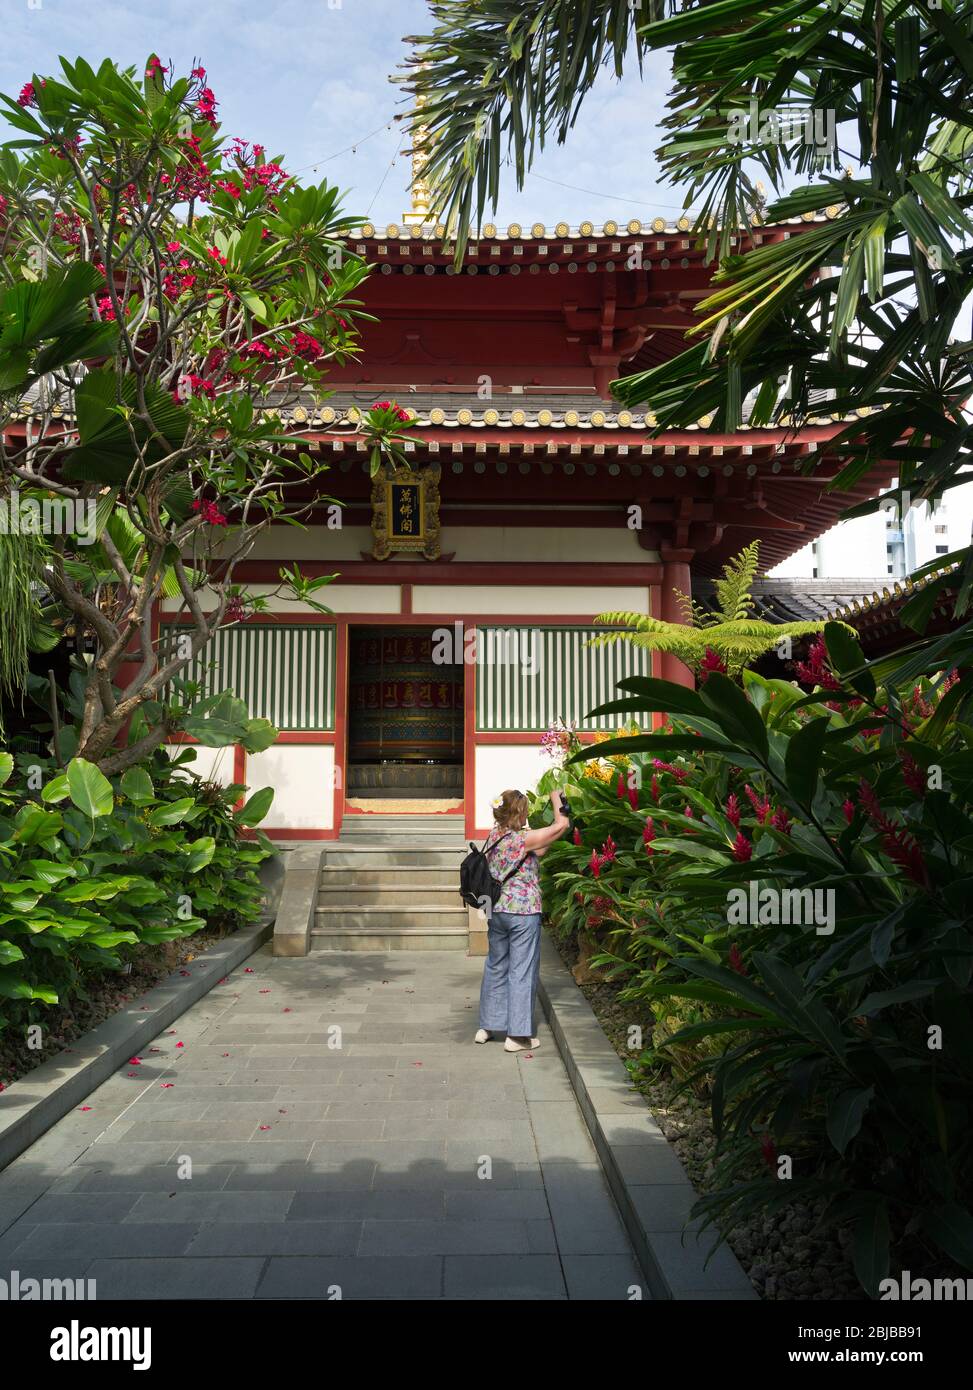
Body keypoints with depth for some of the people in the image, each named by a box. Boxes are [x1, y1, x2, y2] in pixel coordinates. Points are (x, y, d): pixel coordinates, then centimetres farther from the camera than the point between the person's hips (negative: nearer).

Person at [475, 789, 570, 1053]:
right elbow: (562, 825, -13)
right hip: (523, 913, -7)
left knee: (495, 968, 18)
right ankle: (517, 1035, 7)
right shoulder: (523, 839, -16)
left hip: (497, 910, 7)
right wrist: (556, 799, 0)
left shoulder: (494, 837, 6)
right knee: (522, 972, 2)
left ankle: (487, 1026, 28)